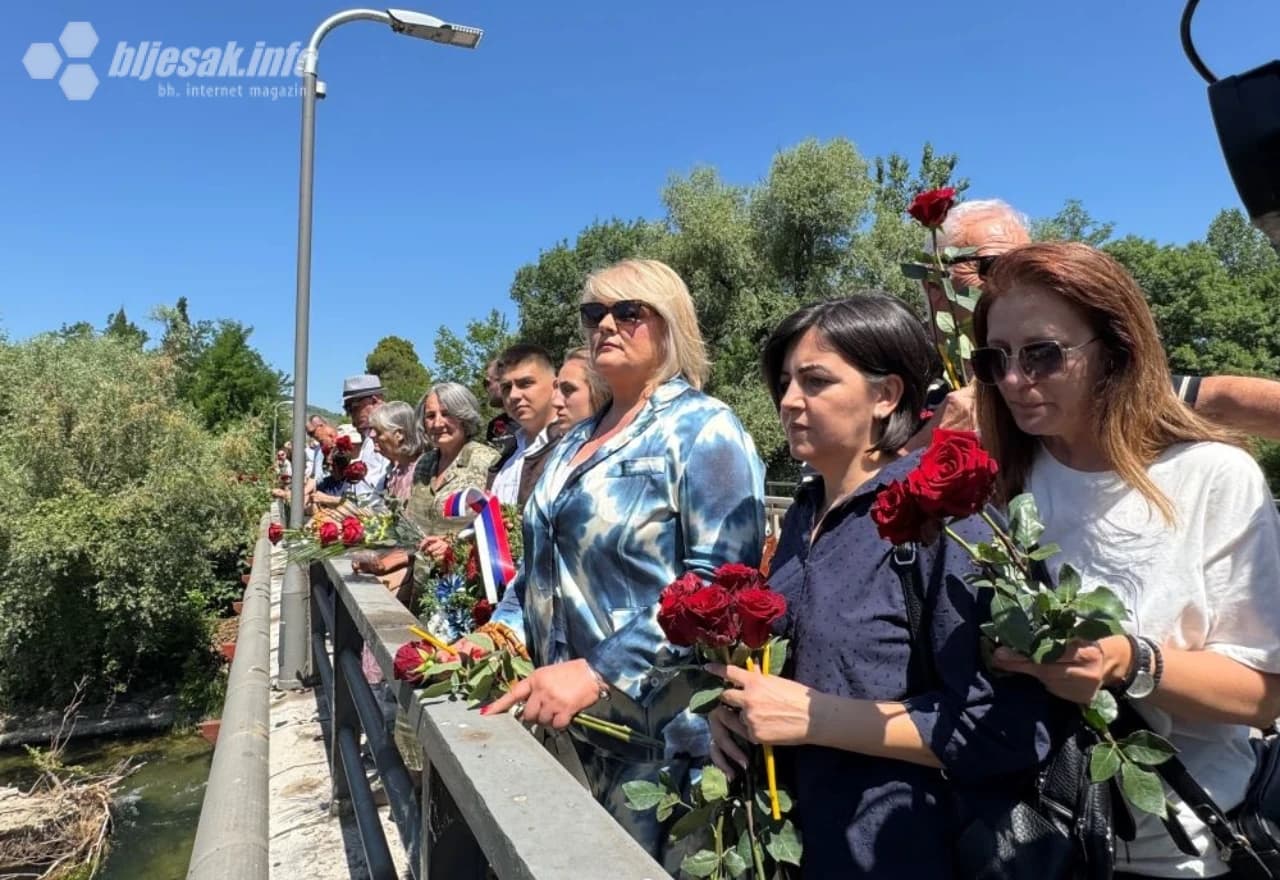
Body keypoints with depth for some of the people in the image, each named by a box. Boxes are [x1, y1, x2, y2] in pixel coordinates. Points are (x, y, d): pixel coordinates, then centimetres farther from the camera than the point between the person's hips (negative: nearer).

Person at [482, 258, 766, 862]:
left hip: (658, 731, -7)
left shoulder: (702, 429, -13)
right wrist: (504, 627, 4)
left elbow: (718, 581, -23)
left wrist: (596, 673, -26)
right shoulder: (578, 438, 11)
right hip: (569, 721, 7)